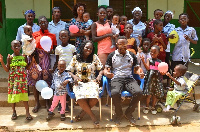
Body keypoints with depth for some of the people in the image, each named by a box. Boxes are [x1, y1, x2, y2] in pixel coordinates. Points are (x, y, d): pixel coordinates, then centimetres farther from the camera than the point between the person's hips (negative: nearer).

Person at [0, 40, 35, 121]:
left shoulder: (24, 57, 1)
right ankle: (14, 112, 22)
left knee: (24, 95, -1)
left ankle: (27, 112, 3)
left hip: (22, 79, 0)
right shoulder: (10, 57, -2)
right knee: (13, 95, 7)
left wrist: (32, 61, -3)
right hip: (13, 80, 0)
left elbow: (27, 68, 7)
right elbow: (7, 69, -2)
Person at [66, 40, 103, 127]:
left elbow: (101, 69, 13)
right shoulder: (75, 58, 11)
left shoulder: (95, 57, 13)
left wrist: (99, 76, -7)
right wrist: (74, 76, -9)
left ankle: (82, 113, -5)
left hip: (91, 82, 1)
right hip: (79, 82, 0)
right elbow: (70, 71, 11)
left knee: (94, 98, -33)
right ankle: (92, 116, -12)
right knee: (80, 97, -35)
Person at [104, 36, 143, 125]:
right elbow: (106, 69, 6)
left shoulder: (131, 55, 16)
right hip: (116, 79, -2)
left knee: (138, 92, -28)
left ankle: (128, 113, -4)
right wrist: (107, 73, -19)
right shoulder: (112, 55, 9)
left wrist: (140, 73, -7)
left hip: (129, 78, 2)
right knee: (115, 93, -36)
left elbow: (136, 68, 17)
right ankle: (119, 114, -6)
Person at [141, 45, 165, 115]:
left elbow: (161, 72, 9)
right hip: (150, 78, -2)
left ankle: (153, 107, 24)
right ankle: (147, 107, 16)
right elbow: (147, 68, -13)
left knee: (155, 95, 9)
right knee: (148, 94, -2)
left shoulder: (159, 62, 7)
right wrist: (143, 61, -25)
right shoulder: (149, 60, 2)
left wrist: (163, 72, -15)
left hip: (157, 79, 2)